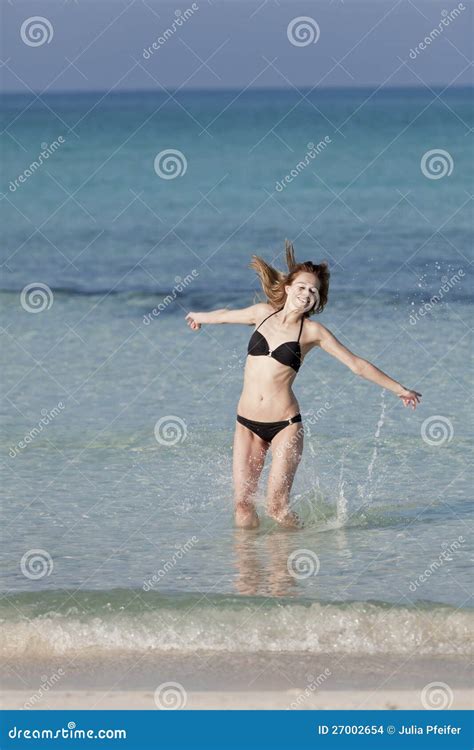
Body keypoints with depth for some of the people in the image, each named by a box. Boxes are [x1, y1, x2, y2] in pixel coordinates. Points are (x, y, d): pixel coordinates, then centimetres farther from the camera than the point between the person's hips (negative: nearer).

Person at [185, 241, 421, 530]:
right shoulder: (263, 313, 6)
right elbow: (227, 315, 27)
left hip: (285, 425, -3)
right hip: (247, 424, 3)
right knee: (243, 505, -3)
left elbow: (357, 364, 2)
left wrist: (399, 389, 1)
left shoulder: (312, 331, -3)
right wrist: (202, 317, 46)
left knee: (277, 506, -10)